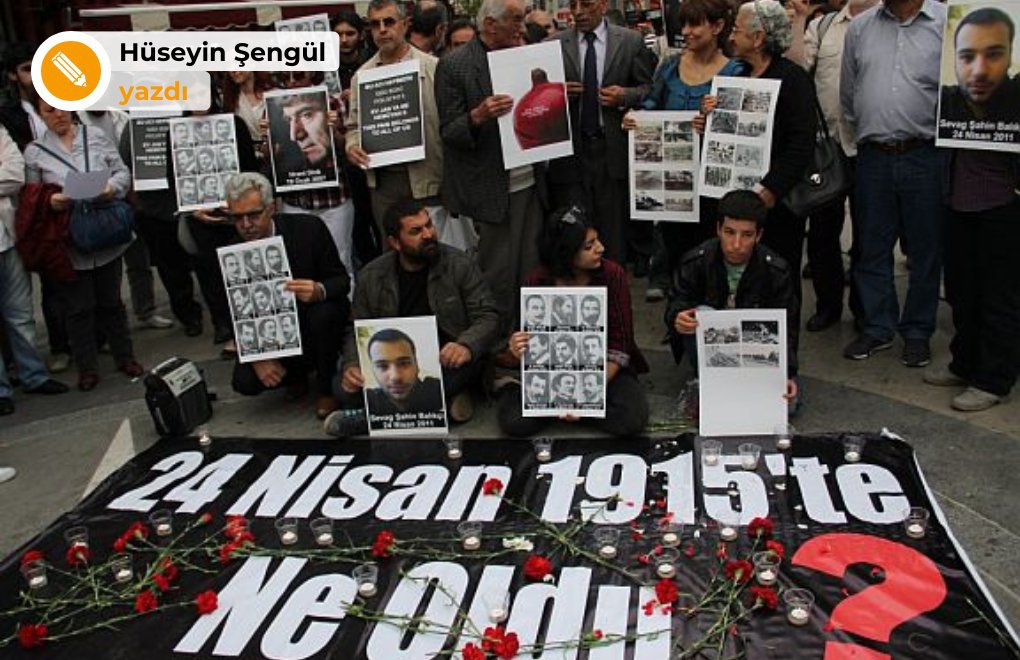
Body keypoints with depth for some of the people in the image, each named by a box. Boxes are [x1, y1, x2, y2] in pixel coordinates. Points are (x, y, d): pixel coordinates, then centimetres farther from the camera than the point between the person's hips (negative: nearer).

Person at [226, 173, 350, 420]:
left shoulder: (308, 229, -17)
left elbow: (342, 280, -13)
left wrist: (320, 291, -38)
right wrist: (257, 357, -20)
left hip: (315, 325, -1)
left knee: (323, 313, -35)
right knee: (245, 382, -21)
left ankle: (327, 388, -8)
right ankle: (295, 373, 15)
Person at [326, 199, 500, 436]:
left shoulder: (460, 265, -2)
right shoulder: (372, 276, 4)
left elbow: (488, 317, -6)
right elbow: (357, 330, 7)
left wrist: (467, 346, -29)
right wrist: (351, 366, -15)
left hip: (446, 362, -1)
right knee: (346, 390, -24)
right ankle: (443, 403, -19)